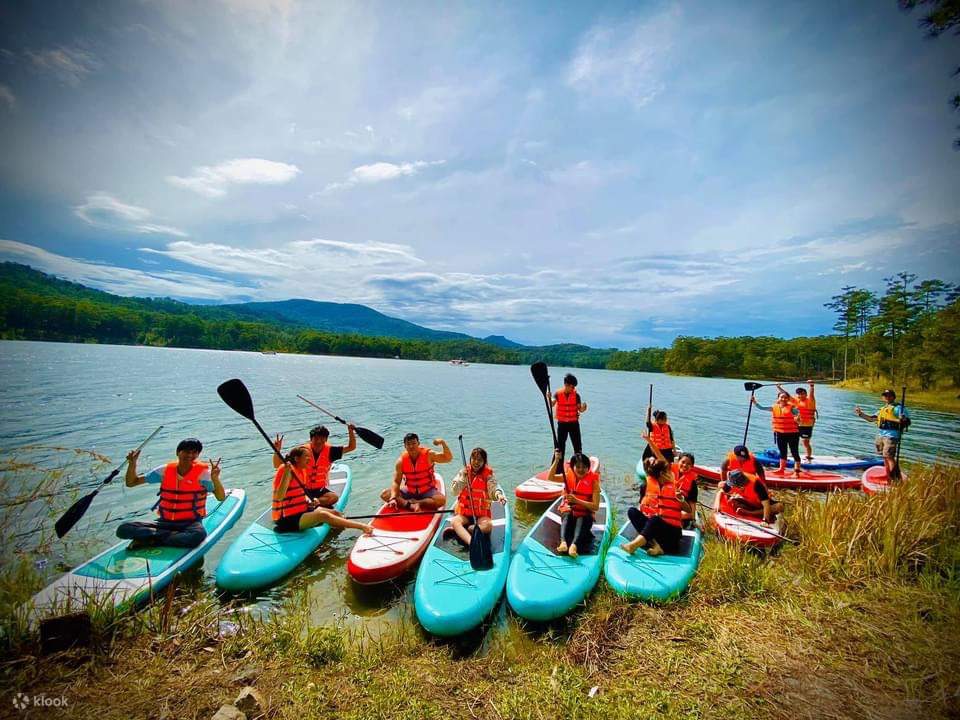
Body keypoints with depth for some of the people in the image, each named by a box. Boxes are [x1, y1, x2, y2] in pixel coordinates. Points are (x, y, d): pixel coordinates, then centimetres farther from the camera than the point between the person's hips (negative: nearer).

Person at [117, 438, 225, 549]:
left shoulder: (203, 472, -9)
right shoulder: (165, 470, 3)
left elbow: (221, 497, -20)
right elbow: (130, 483, 12)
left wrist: (215, 479, -38)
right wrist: (132, 463, -5)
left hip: (190, 523, -4)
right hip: (165, 522, 4)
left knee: (199, 534, -37)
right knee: (123, 529, -15)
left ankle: (152, 541, -16)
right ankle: (174, 536, -14)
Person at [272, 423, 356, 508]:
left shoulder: (329, 450, -2)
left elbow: (351, 447, -1)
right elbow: (277, 465, -7)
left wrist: (351, 431, -17)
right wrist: (277, 450, -25)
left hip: (321, 490, 2)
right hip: (303, 490, -2)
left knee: (334, 497, -29)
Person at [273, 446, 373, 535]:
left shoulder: (301, 471, 10)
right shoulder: (287, 470, -18)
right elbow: (279, 497, -30)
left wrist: (309, 500, 0)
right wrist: (286, 473, -38)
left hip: (301, 511, 10)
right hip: (287, 519, -10)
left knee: (335, 513, -4)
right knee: (323, 515, -28)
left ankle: (366, 528, -6)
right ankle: (362, 526, -30)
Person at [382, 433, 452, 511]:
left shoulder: (428, 455, -12)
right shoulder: (401, 460, -8)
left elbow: (448, 458, -20)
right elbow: (396, 482, -11)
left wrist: (443, 443, -35)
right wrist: (393, 498, -27)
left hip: (427, 491, -2)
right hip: (408, 491, 2)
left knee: (441, 500, -32)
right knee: (384, 495, -16)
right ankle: (411, 505, -27)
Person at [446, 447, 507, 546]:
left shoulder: (489, 474, -1)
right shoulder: (464, 472, 3)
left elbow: (493, 491, -13)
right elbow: (453, 492, -1)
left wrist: (498, 494, -35)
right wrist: (463, 478, -13)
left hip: (482, 514, -1)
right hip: (464, 512, 1)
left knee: (488, 526, -31)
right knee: (454, 522, -29)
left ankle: (457, 530, -21)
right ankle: (472, 543, -48)